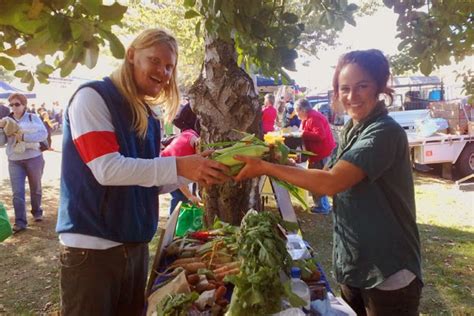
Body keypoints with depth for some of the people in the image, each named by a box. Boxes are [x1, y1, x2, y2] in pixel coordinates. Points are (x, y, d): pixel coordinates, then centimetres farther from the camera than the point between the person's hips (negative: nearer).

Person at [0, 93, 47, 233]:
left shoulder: (33, 118, -1)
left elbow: (43, 134, -13)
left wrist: (24, 136, -24)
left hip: (34, 159, -1)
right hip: (14, 161, 1)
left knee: (35, 188, 14)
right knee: (17, 192, -3)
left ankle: (37, 211, 36)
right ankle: (20, 222, 0)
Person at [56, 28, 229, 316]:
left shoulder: (147, 117, 11)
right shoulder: (92, 97, -11)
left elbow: (149, 181, 9)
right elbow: (107, 169, -23)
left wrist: (194, 170, -6)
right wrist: (177, 165, -27)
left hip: (135, 244, 8)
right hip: (92, 246, -7)